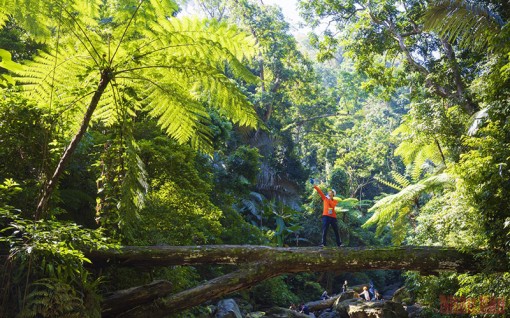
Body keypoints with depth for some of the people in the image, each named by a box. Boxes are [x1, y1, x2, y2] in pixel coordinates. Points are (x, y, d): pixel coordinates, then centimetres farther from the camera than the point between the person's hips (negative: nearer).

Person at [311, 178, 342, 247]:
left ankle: (339, 243, 17)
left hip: (333, 217, 1)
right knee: (324, 230, -8)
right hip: (326, 216, -1)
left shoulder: (335, 201, 10)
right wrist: (314, 186, -8)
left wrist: (329, 199, -9)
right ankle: (323, 243, -11)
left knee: (336, 231, 9)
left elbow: (333, 205, -11)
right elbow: (320, 192, 1)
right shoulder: (325, 198, 11)